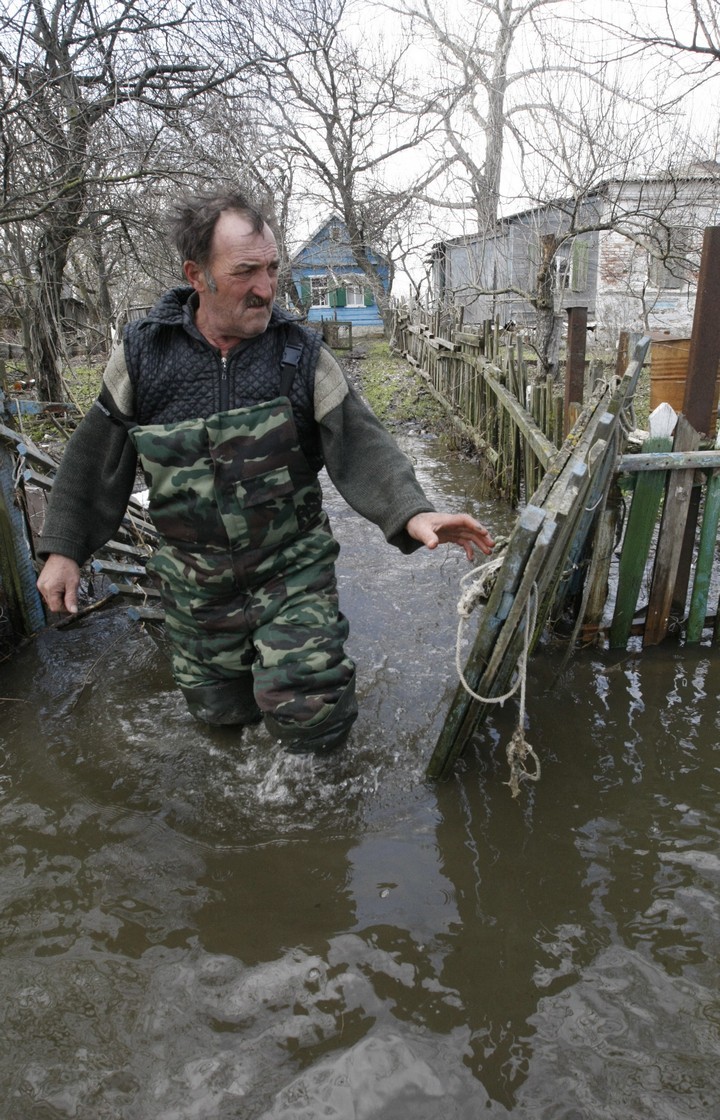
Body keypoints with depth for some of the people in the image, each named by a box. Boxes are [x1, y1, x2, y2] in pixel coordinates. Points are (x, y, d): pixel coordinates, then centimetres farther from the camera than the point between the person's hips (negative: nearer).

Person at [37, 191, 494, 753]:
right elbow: (97, 456, 2)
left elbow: (360, 444, -15)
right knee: (220, 708, 18)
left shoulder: (301, 352, -9)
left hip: (292, 567, -1)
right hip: (195, 577, 2)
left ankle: (309, 656, 24)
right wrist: (64, 548, 3)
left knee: (311, 718, -11)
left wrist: (411, 512, -32)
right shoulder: (143, 351, -7)